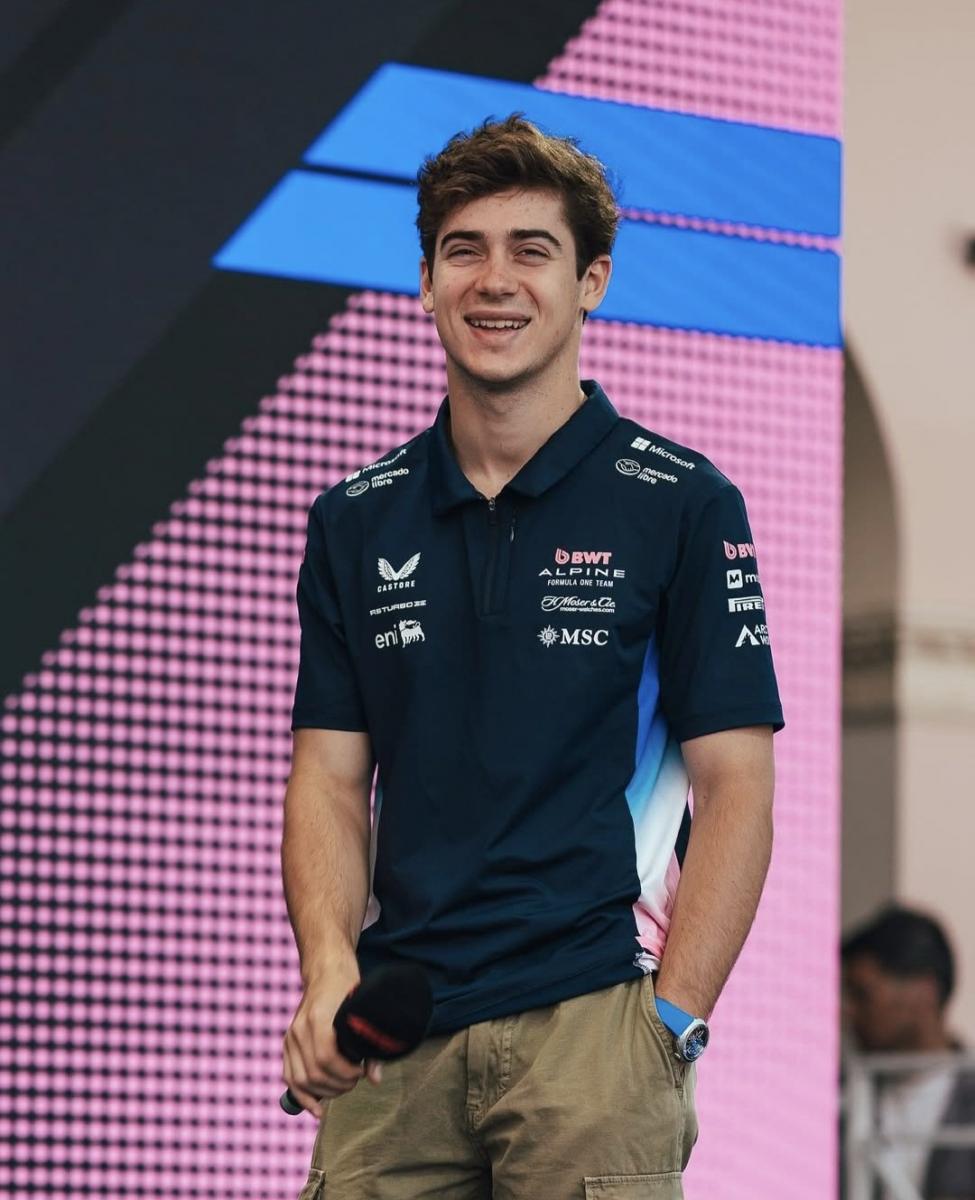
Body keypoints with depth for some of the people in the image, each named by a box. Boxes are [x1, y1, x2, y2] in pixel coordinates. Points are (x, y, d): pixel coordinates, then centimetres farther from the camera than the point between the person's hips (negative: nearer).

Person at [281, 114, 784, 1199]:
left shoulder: (682, 505, 0)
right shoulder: (356, 521, 11)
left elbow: (734, 789, -2)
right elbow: (330, 775, 9)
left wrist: (667, 1029, -10)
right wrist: (328, 970, -8)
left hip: (590, 1023, -3)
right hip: (394, 1040, 3)